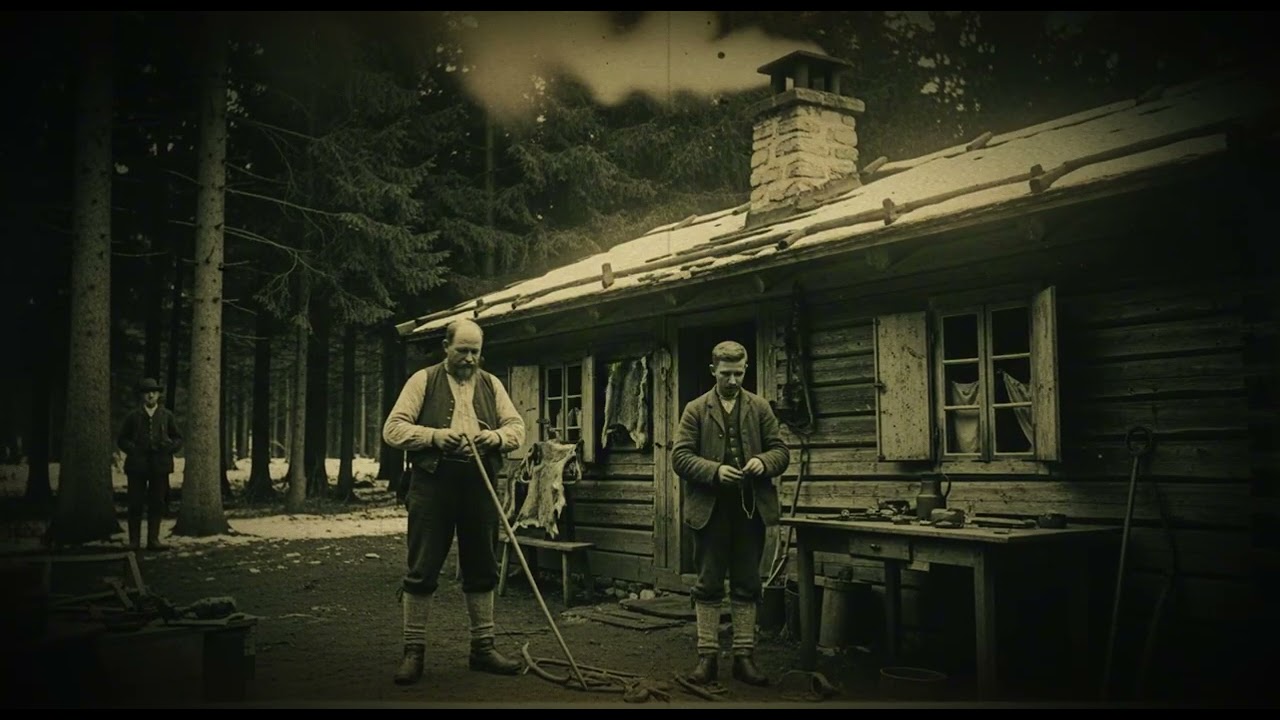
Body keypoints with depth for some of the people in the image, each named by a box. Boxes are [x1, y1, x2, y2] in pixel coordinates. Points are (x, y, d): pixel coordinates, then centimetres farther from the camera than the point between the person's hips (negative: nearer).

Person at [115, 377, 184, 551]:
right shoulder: (133, 416, 9)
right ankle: (134, 541, 6)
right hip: (137, 465, -1)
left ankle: (153, 539, 7)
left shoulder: (167, 415, 12)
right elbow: (121, 439, 10)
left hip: (160, 465, 1)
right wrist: (133, 449, -8)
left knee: (157, 504, 1)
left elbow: (178, 438, 13)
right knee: (136, 504, -1)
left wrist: (168, 447, -6)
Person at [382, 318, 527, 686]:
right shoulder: (423, 380, 3)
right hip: (433, 482, -3)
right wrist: (435, 436, -17)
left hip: (479, 483, 3)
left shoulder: (491, 384, 14)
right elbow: (393, 429, -3)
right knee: (422, 571, 0)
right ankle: (414, 650, 10)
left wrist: (495, 436, -11)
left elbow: (517, 428, 11)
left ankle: (483, 647, 19)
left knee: (482, 570, 9)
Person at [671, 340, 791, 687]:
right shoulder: (696, 410, 2)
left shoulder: (760, 407, 8)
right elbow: (680, 456, -3)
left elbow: (781, 450, 8)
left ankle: (744, 656, 17)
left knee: (747, 587, 8)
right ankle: (707, 656, 12)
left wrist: (763, 461, -14)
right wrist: (715, 470, -18)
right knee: (708, 586, 5)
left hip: (751, 508, 2)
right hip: (710, 509, -2)